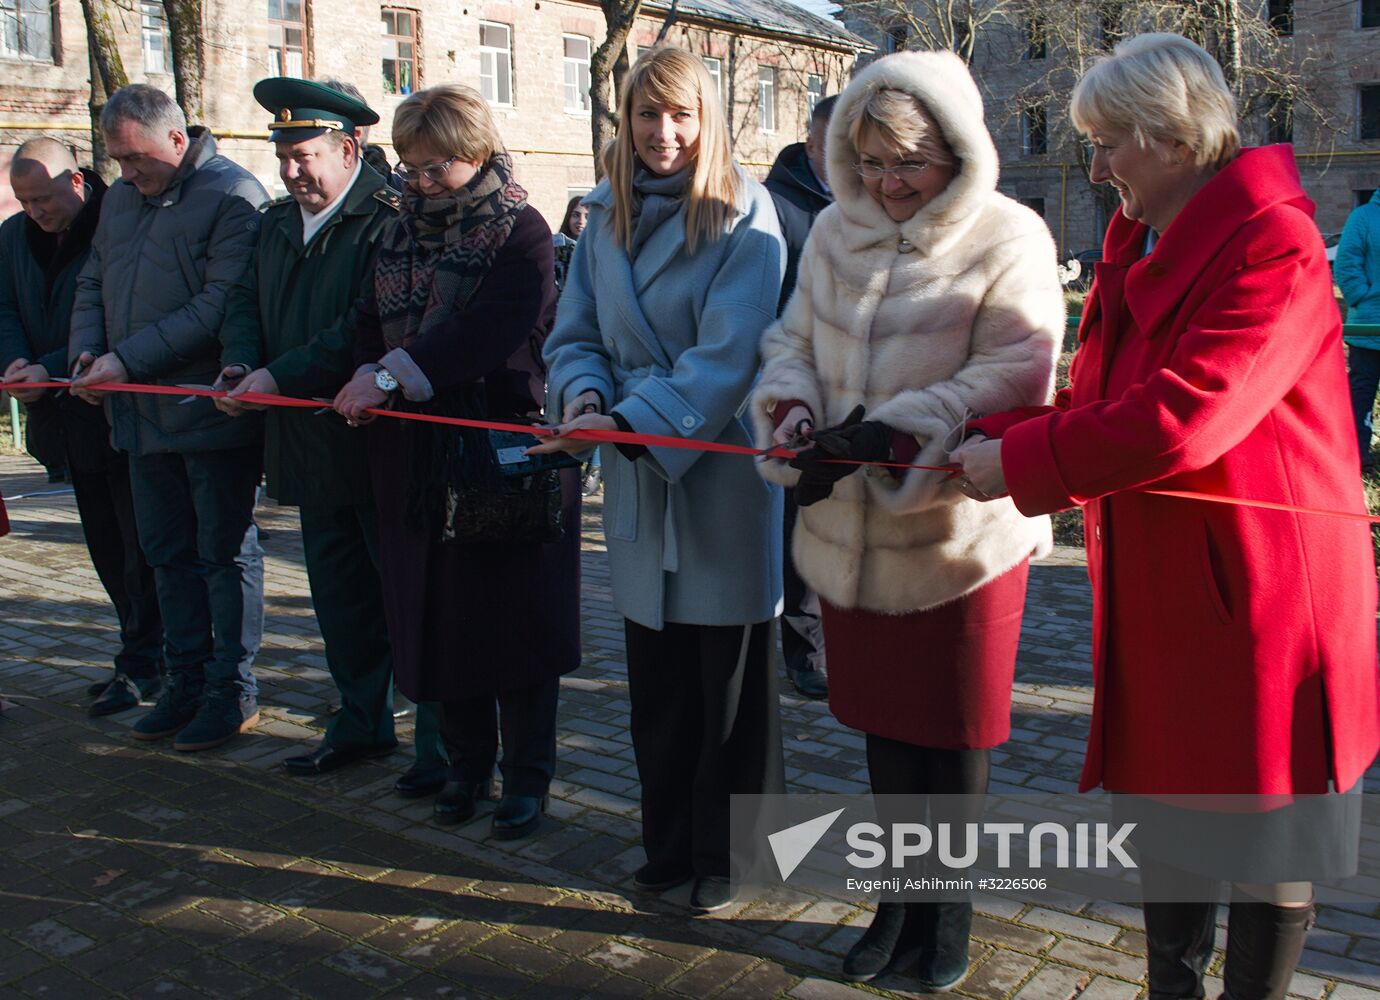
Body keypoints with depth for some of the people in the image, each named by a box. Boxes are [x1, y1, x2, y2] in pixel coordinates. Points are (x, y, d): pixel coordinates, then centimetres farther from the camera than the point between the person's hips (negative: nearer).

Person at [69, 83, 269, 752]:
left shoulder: (233, 195, -10)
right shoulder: (120, 198, 15)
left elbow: (220, 307, -19)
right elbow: (92, 284, 20)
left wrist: (127, 360, -19)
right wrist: (85, 353, 0)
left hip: (210, 413, -7)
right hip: (141, 414, 8)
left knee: (225, 553, 3)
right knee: (167, 552, 14)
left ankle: (232, 689, 14)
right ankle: (186, 680, 26)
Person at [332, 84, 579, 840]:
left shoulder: (520, 230, -8)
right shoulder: (404, 231, 12)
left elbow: (488, 329, -22)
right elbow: (374, 318, 6)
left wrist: (393, 375, -26)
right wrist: (368, 376, -15)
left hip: (505, 448, -6)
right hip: (419, 454, 6)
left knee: (513, 614, 3)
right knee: (437, 612, 10)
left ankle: (527, 775, 17)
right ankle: (467, 763, 26)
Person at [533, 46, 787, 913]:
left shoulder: (744, 218, -8)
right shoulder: (607, 218, 10)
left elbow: (727, 354, -17)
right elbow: (576, 332, 9)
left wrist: (628, 421, -25)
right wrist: (583, 393, -13)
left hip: (721, 473, -5)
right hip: (637, 477, 5)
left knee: (730, 673, 5)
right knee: (655, 671, 13)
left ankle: (730, 851, 22)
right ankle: (672, 838, 30)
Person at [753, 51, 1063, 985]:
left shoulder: (1008, 239, -8)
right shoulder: (835, 232, 9)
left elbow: (1012, 374, -18)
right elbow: (792, 342, 10)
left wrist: (895, 432, -27)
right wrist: (795, 423, -11)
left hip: (961, 532, -4)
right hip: (849, 531, 5)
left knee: (955, 730, 10)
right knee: (883, 721, 17)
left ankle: (949, 909, 31)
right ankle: (899, 900, 36)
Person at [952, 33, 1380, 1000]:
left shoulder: (1272, 244, -18)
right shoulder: (1137, 246, 10)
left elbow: (1181, 416, -29)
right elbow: (1097, 400, 11)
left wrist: (1019, 460, -20)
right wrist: (979, 438, -2)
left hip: (1260, 592, -8)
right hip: (1157, 592, 9)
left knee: (1268, 844, 9)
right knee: (1163, 799, 20)